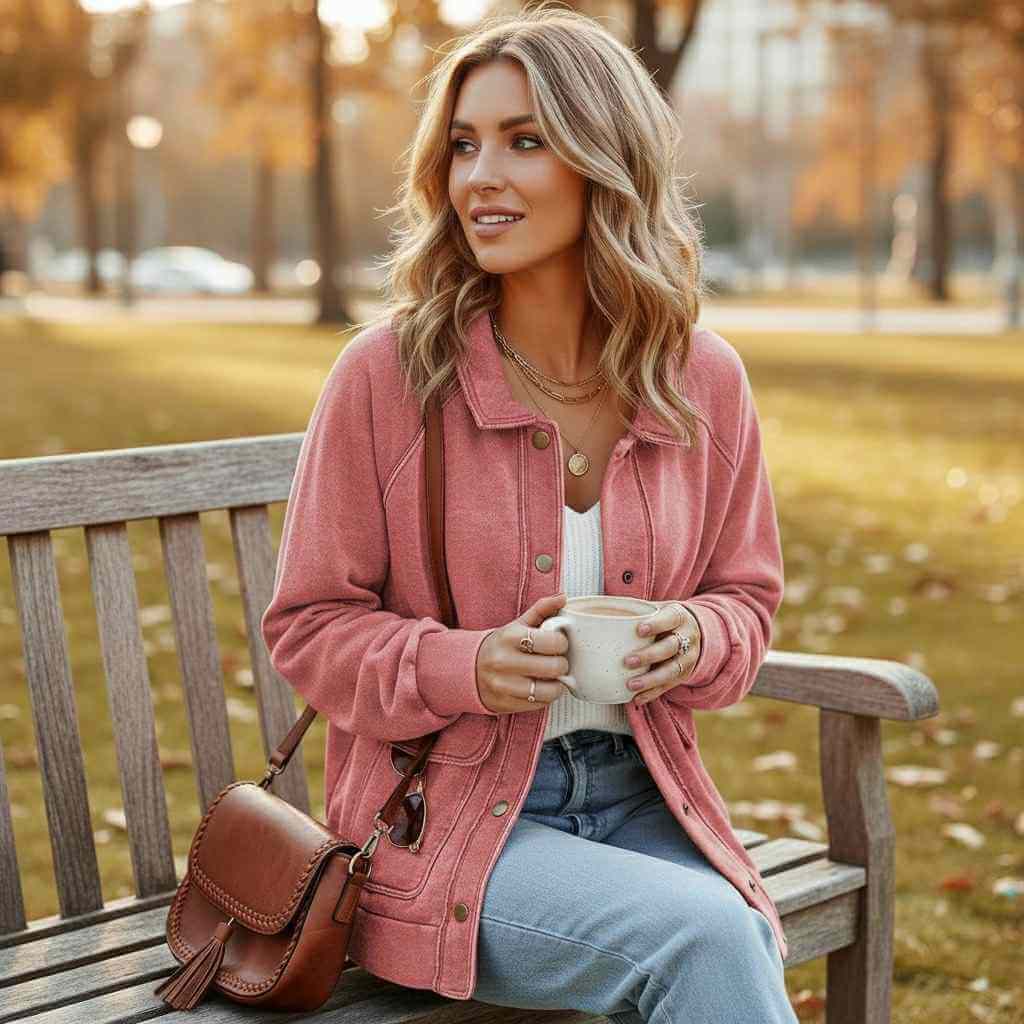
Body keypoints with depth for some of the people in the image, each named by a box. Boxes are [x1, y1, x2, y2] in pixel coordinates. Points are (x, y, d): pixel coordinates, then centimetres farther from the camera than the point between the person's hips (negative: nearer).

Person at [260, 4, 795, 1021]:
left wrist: (694, 640, -10)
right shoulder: (385, 374, -8)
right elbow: (307, 624, -2)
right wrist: (464, 666, -19)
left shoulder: (704, 382, 1)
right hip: (443, 817, -3)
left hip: (639, 801, 4)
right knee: (703, 939, -28)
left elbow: (745, 595, 13)